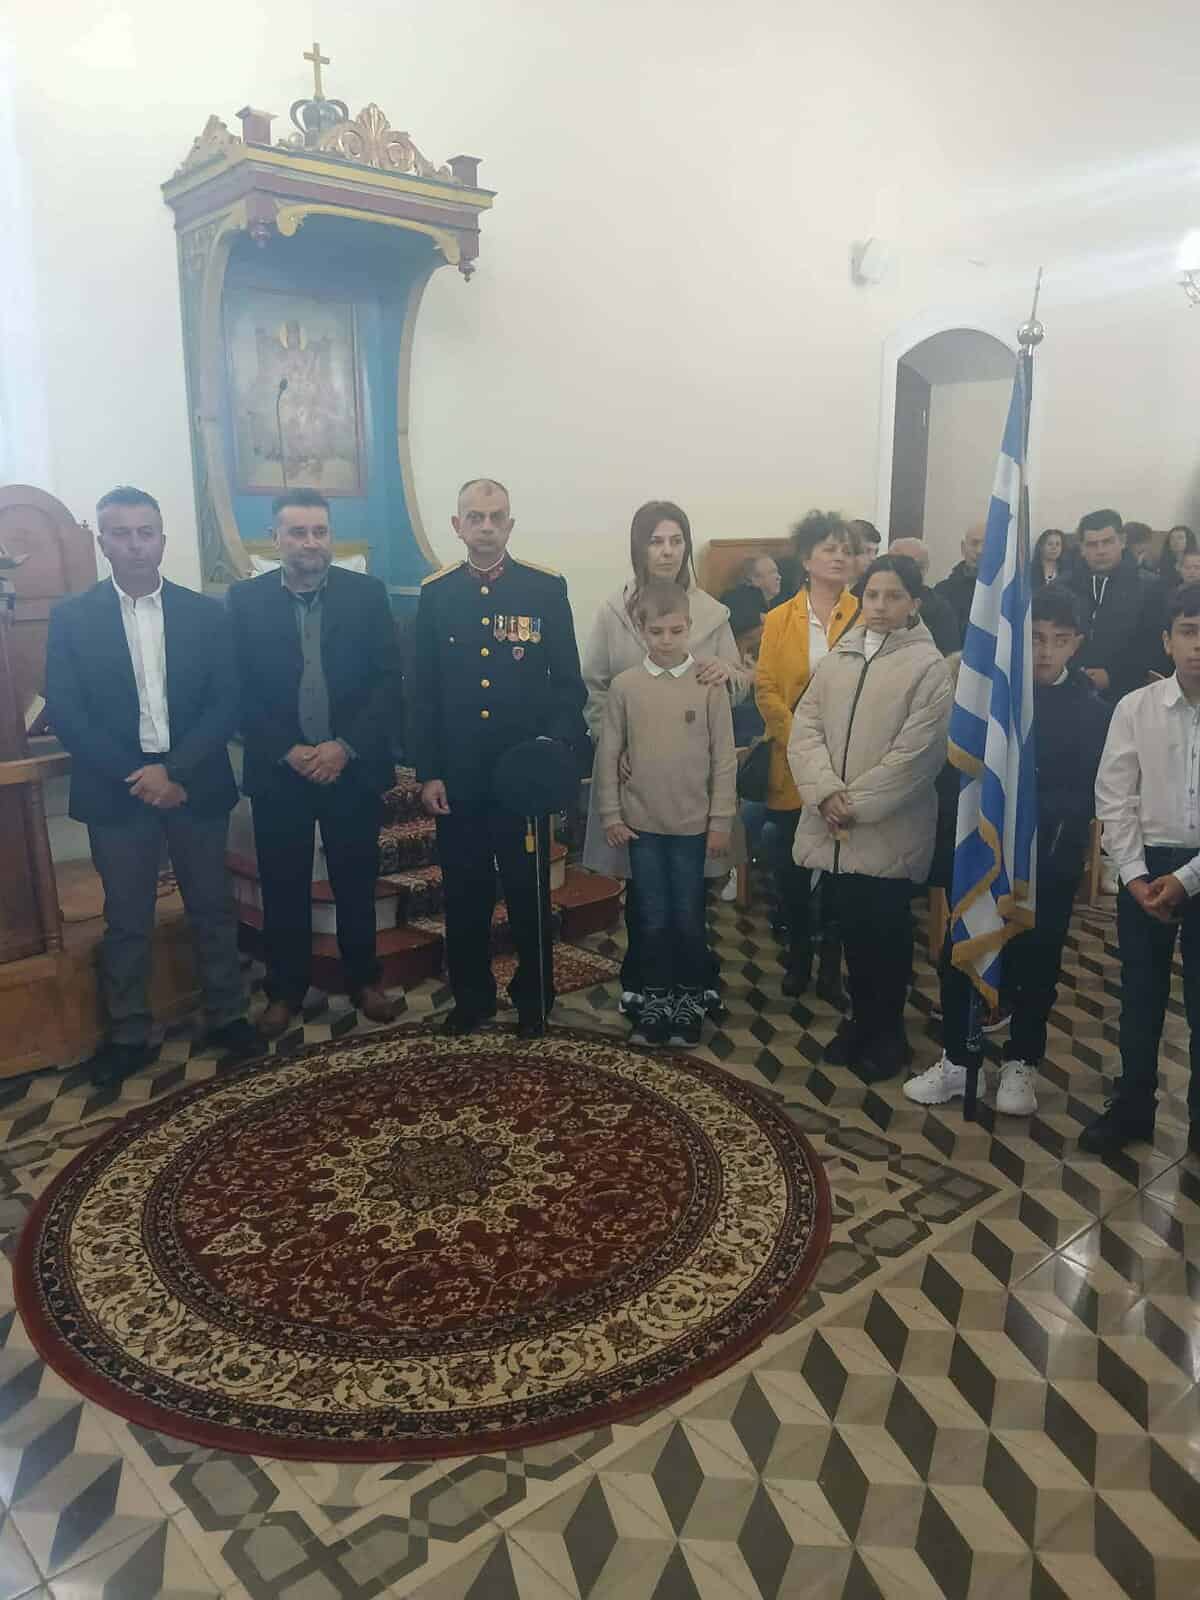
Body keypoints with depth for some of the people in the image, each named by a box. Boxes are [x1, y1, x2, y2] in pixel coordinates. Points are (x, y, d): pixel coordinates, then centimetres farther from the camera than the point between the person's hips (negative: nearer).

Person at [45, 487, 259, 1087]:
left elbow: (225, 705, -2)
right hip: (116, 790, -1)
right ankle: (128, 1036, 23)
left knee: (212, 908, 11)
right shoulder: (71, 617, 0)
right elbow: (64, 712, -5)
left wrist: (174, 770, -14)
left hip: (195, 785, 1)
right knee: (126, 920, 9)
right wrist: (135, 776, -14)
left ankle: (227, 1016, 26)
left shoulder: (205, 613, 2)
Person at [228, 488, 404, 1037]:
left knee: (356, 883, 12)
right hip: (278, 770, 0)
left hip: (353, 766, 0)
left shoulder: (367, 593, 0)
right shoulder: (245, 599, 0)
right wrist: (288, 752, -13)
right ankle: (284, 992, 26)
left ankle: (363, 981, 29)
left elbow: (388, 680, -4)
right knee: (283, 889, 10)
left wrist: (345, 747, -13)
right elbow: (240, 691, -2)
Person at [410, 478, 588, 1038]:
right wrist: (427, 772, 1)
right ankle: (471, 996, 29)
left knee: (530, 891, 9)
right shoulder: (435, 593, 4)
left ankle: (534, 999, 26)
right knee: (464, 892, 11)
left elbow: (568, 683, 0)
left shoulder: (547, 588, -1)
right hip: (458, 776, 2)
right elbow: (423, 693, 5)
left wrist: (558, 752, -13)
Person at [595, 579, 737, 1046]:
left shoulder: (709, 684, -5)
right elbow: (608, 754, 2)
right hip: (642, 822, 1)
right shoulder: (624, 685, -2)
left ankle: (691, 996, 24)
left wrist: (721, 820, -4)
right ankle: (656, 996, 24)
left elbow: (724, 756, -3)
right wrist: (610, 815, 0)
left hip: (693, 823, -1)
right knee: (652, 918, 10)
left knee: (688, 917, 8)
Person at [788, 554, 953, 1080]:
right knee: (850, 925, 14)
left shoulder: (928, 667, -6)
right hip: (834, 827, 4)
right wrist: (826, 792, -13)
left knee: (886, 931, 6)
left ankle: (888, 1031, 23)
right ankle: (861, 1017, 32)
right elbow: (805, 728, 1)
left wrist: (855, 802, -14)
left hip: (889, 828, -4)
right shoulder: (837, 658, 9)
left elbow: (915, 753, -13)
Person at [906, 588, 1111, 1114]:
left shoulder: (1092, 710, -1)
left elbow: (1084, 798, -4)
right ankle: (955, 1060, 21)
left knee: (1035, 964, 10)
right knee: (959, 955, 4)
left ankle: (1021, 1064, 28)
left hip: (1048, 861, -1)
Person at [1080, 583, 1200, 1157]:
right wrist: (1135, 874, -7)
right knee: (1140, 995, 12)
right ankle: (1132, 1105, 27)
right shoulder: (1135, 708, -2)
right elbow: (1114, 798, -1)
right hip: (1145, 867, 1)